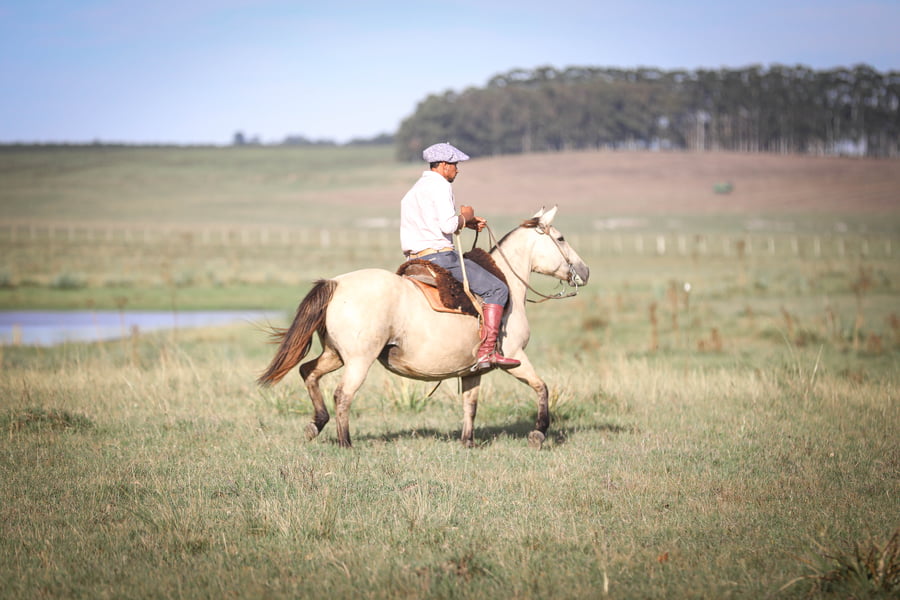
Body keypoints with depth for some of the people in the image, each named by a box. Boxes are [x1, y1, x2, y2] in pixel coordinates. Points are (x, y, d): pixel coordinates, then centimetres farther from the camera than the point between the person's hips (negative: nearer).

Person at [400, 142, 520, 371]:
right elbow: (448, 225, -21)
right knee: (497, 290, -7)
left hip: (415, 261, 10)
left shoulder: (416, 189, 22)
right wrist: (465, 216, -1)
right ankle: (486, 351, -18)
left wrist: (467, 223, 19)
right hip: (440, 256, -10)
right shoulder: (439, 185, -9)